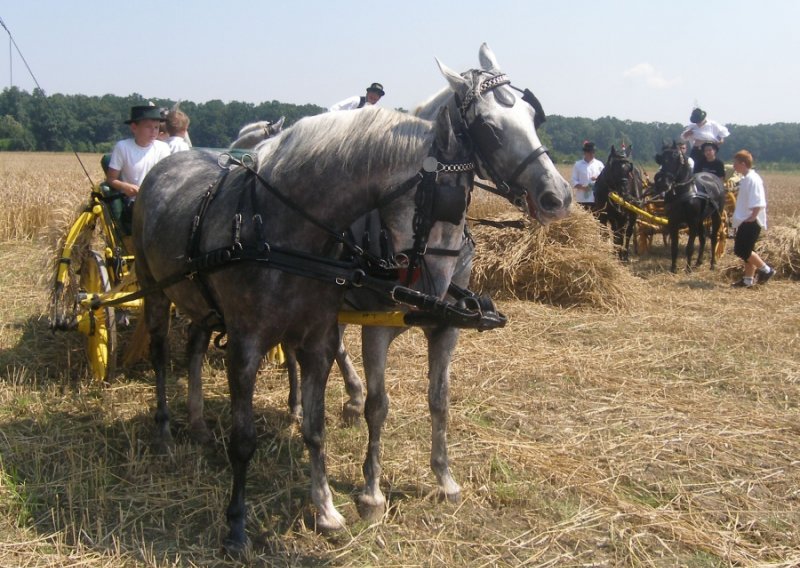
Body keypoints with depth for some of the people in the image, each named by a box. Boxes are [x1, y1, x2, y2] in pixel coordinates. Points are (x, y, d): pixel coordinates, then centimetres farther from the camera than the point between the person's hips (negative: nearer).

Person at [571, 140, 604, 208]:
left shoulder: (599, 164, 10)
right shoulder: (578, 165, 5)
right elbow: (574, 182, 0)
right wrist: (582, 187, -17)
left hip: (596, 198, 1)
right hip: (582, 198, -1)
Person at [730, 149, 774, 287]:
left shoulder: (753, 179, -18)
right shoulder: (746, 179, 13)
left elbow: (758, 203, -24)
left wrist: (752, 217, -23)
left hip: (751, 222, -10)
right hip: (745, 221, 10)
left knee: (741, 251, -9)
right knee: (745, 251, 12)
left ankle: (766, 269, 3)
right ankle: (748, 279, 17)